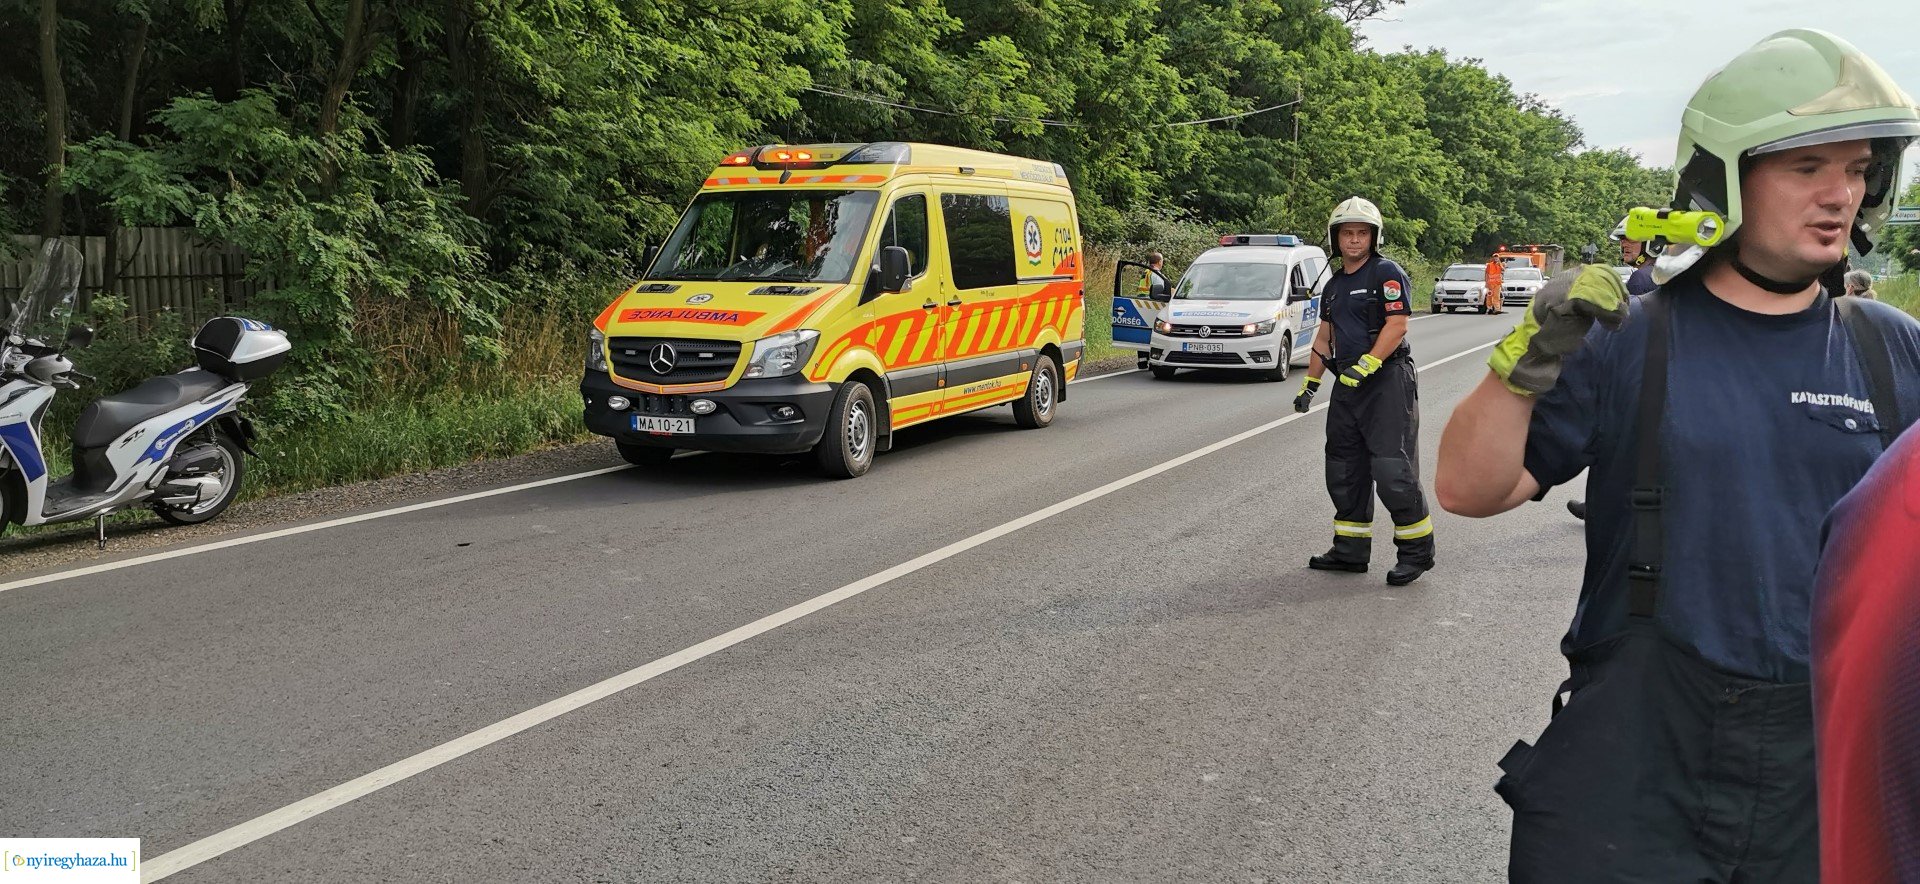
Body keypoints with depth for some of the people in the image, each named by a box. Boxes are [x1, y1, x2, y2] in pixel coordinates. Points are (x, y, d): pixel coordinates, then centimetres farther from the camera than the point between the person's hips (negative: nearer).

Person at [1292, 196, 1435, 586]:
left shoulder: (1387, 273, -7)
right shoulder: (1334, 284, 18)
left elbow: (1397, 326, -16)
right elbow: (1325, 337, 23)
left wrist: (1365, 366, -25)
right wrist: (1309, 383, 20)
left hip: (1388, 382, -8)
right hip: (1348, 386, 9)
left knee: (1392, 470, -12)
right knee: (1343, 470, 10)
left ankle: (1417, 550, -2)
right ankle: (1351, 550, 19)